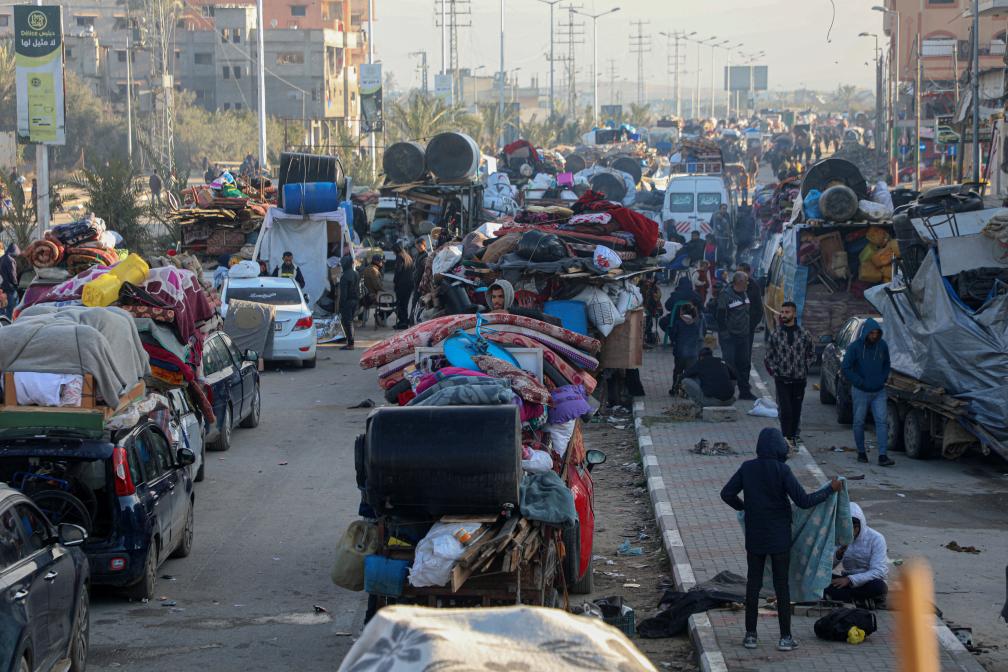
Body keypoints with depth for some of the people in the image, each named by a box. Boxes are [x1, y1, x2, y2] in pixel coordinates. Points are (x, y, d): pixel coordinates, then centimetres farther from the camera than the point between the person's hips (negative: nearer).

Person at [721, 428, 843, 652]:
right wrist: (830, 489, -6)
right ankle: (785, 637, 7)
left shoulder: (747, 468, -4)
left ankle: (750, 634, 13)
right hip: (779, 538, -3)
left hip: (754, 538, 3)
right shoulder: (782, 471, -15)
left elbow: (726, 493, 0)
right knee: (781, 585, 5)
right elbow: (804, 501, -16)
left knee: (753, 584, 11)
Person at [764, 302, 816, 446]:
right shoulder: (775, 335, -1)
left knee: (796, 411, 9)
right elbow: (769, 357, 9)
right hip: (782, 380, -1)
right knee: (786, 410, -11)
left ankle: (793, 437, 23)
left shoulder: (804, 334, -1)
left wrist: (804, 368, 2)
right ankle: (786, 438, -7)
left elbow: (811, 354, 12)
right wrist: (774, 371, -1)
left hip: (799, 379, 1)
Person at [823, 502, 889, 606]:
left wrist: (850, 579, -32)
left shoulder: (876, 538, -13)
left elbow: (878, 572, -22)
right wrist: (838, 555, -25)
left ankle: (838, 595, -24)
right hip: (848, 579, 3)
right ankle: (859, 600, -29)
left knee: (879, 586, -39)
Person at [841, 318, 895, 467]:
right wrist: (860, 382, -13)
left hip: (879, 392, 2)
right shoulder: (855, 347, -11)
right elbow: (845, 368, -10)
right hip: (860, 392, -2)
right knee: (859, 423, 6)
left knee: (882, 422, -8)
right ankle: (861, 453, 21)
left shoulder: (882, 345, 0)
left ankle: (882, 456, -12)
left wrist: (883, 379, 2)